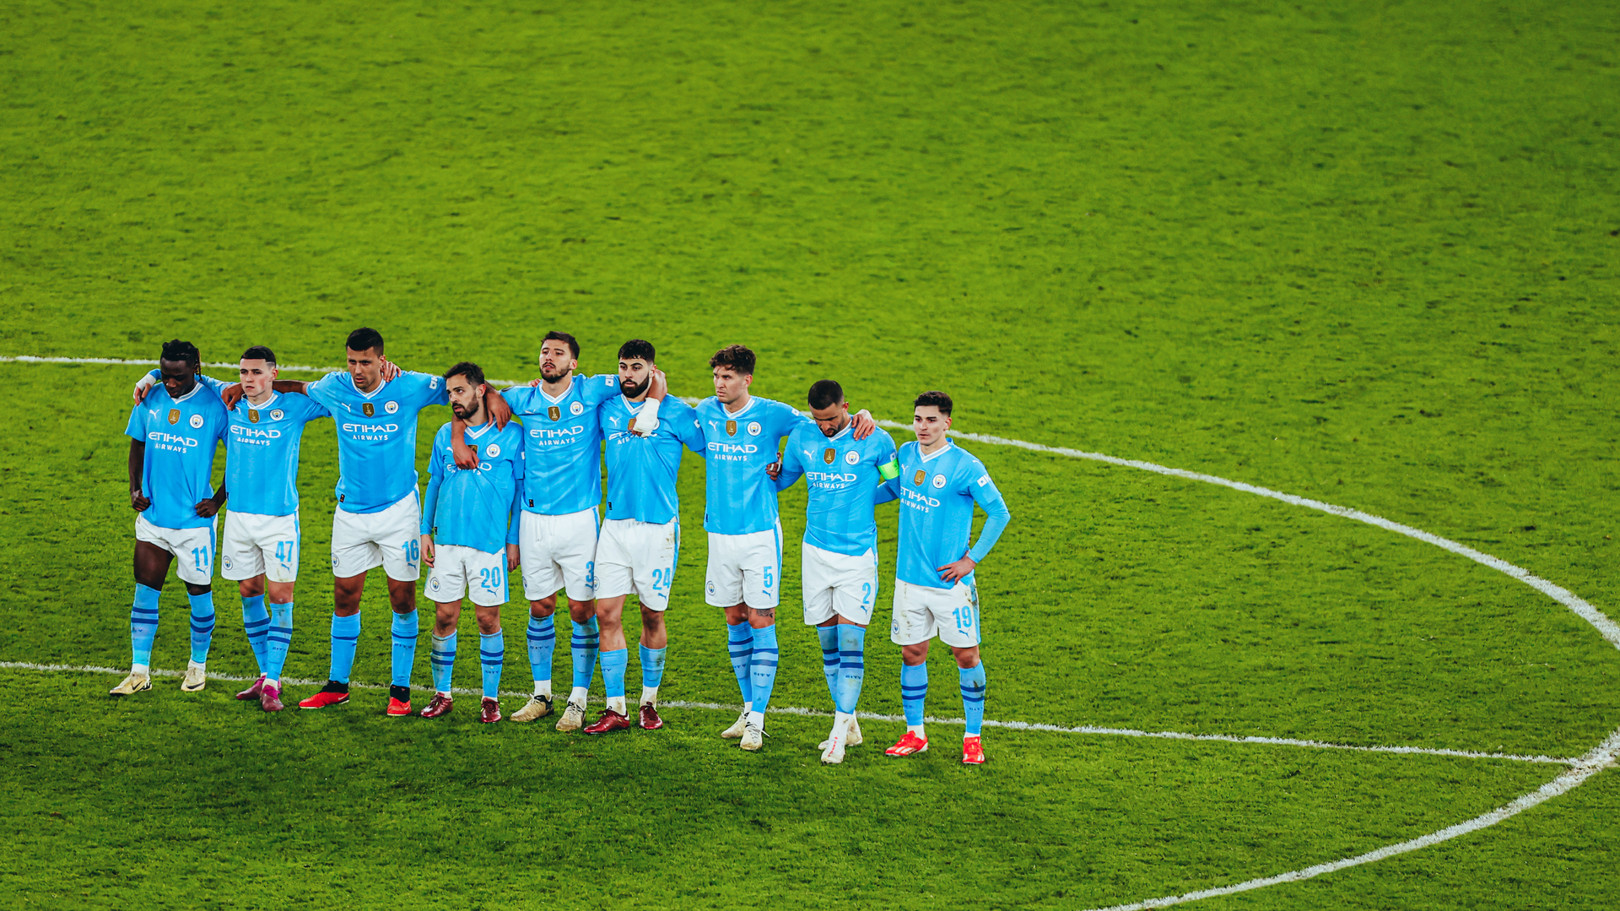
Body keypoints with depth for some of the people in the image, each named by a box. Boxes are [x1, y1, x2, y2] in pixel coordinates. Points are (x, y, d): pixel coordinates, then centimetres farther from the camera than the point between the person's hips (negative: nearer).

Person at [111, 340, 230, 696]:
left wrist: (218, 499, -8)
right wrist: (134, 488, 1)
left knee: (198, 592, 8)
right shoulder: (150, 400, 1)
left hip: (194, 519, -3)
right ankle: (139, 672, 7)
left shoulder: (214, 406, -10)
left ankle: (198, 665, 25)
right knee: (145, 590, 2)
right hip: (152, 516, 3)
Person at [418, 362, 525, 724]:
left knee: (488, 619, 1)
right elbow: (434, 485, 16)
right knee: (444, 617, 4)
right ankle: (441, 694, 13)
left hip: (490, 544, -3)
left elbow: (521, 490, 2)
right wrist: (426, 532, 9)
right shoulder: (445, 435, 10)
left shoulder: (511, 435, -1)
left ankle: (490, 697, 9)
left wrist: (514, 541, -1)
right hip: (447, 541, 3)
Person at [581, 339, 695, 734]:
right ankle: (615, 708, 0)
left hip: (657, 526, -3)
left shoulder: (674, 411, -3)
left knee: (652, 615, 7)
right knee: (607, 614, -4)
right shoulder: (607, 408, 7)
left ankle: (649, 701, 23)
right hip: (615, 523, 3)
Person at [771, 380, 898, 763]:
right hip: (816, 552, 4)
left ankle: (840, 733, -7)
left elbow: (897, 485, 7)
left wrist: (861, 499, -3)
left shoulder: (875, 441, -8)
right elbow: (783, 478, 18)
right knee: (828, 642, 8)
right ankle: (848, 723, 20)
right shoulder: (801, 437, 2)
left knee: (850, 642, -9)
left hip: (858, 555, -4)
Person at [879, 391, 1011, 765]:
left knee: (967, 655, 2)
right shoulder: (906, 455, 4)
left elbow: (999, 513, -6)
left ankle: (973, 738, 12)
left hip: (950, 580, -5)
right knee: (911, 653, 8)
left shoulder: (965, 466, -12)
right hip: (909, 577, 5)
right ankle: (914, 734, 20)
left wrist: (972, 559, -9)